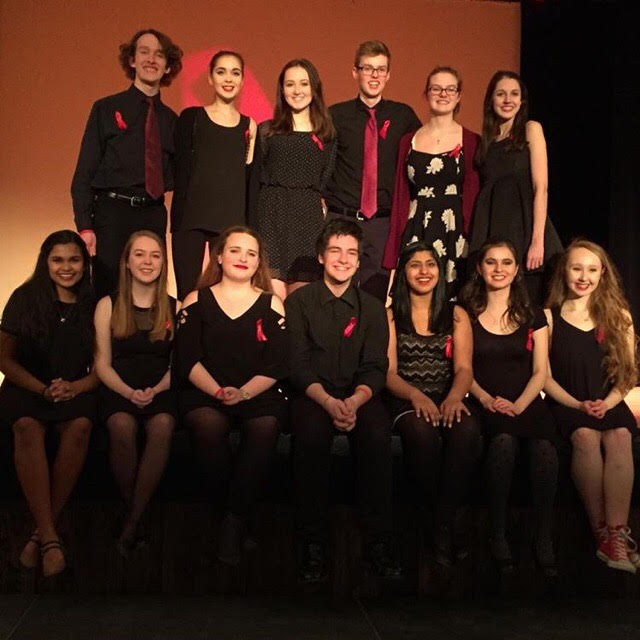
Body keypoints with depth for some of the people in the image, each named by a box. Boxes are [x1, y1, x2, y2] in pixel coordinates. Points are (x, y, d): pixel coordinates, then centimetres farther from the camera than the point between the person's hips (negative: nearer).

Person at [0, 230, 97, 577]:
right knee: (28, 427, -35)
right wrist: (43, 389, -12)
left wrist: (74, 388, -15)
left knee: (80, 426, -34)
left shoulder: (93, 305, 5)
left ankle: (42, 531, -26)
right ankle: (49, 536, -35)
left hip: (75, 390, 1)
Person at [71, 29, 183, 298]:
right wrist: (85, 226, -10)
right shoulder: (106, 109, 5)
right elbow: (84, 172, 0)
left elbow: (175, 175, 21)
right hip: (112, 213, -3)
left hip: (153, 215, 3)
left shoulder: (171, 120, 14)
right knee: (107, 295, -5)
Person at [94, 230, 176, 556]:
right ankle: (129, 507, -12)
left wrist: (155, 391, -13)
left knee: (162, 426, -34)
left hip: (160, 391, 0)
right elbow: (103, 364, 5)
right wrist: (129, 393, -13)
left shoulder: (174, 308, 11)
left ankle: (133, 521, -24)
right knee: (122, 426, -34)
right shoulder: (108, 306, 10)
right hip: (118, 390, 0)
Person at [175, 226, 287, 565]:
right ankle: (238, 519, -16)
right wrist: (218, 391, -14)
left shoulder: (271, 304, 13)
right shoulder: (196, 301, 13)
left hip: (258, 394, 0)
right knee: (209, 425, -34)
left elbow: (276, 365, 3)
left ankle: (234, 521, -23)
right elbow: (187, 359, 3)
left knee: (265, 427, -34)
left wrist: (243, 392, -15)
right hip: (204, 393, 0)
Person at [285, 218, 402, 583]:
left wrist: (355, 401, -19)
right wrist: (328, 401, -21)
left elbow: (375, 369, 4)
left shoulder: (372, 308, 13)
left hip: (359, 397, 2)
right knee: (311, 432, -35)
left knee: (378, 433, -32)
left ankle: (379, 542, -23)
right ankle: (314, 544, -26)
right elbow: (298, 365, -2)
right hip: (312, 396, -1)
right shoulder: (299, 302, 7)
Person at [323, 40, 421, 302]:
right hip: (340, 219, -1)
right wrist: (321, 199, 0)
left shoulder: (403, 116, 6)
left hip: (384, 222, 1)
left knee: (378, 294, 2)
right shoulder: (336, 116, 3)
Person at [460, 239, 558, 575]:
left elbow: (540, 371, 8)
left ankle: (543, 540, -23)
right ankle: (497, 534, -23)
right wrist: (487, 399, -12)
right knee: (504, 440, -36)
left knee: (544, 448, -34)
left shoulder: (533, 316, 17)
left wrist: (519, 405, -10)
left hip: (526, 404, 1)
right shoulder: (467, 314, 14)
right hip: (485, 406, -1)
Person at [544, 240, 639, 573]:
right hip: (566, 404, -1)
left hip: (608, 403, 1)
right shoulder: (549, 317, 7)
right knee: (586, 437, -33)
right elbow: (544, 376, 3)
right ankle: (602, 531, -27)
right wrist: (578, 405, -11)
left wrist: (606, 403, -10)